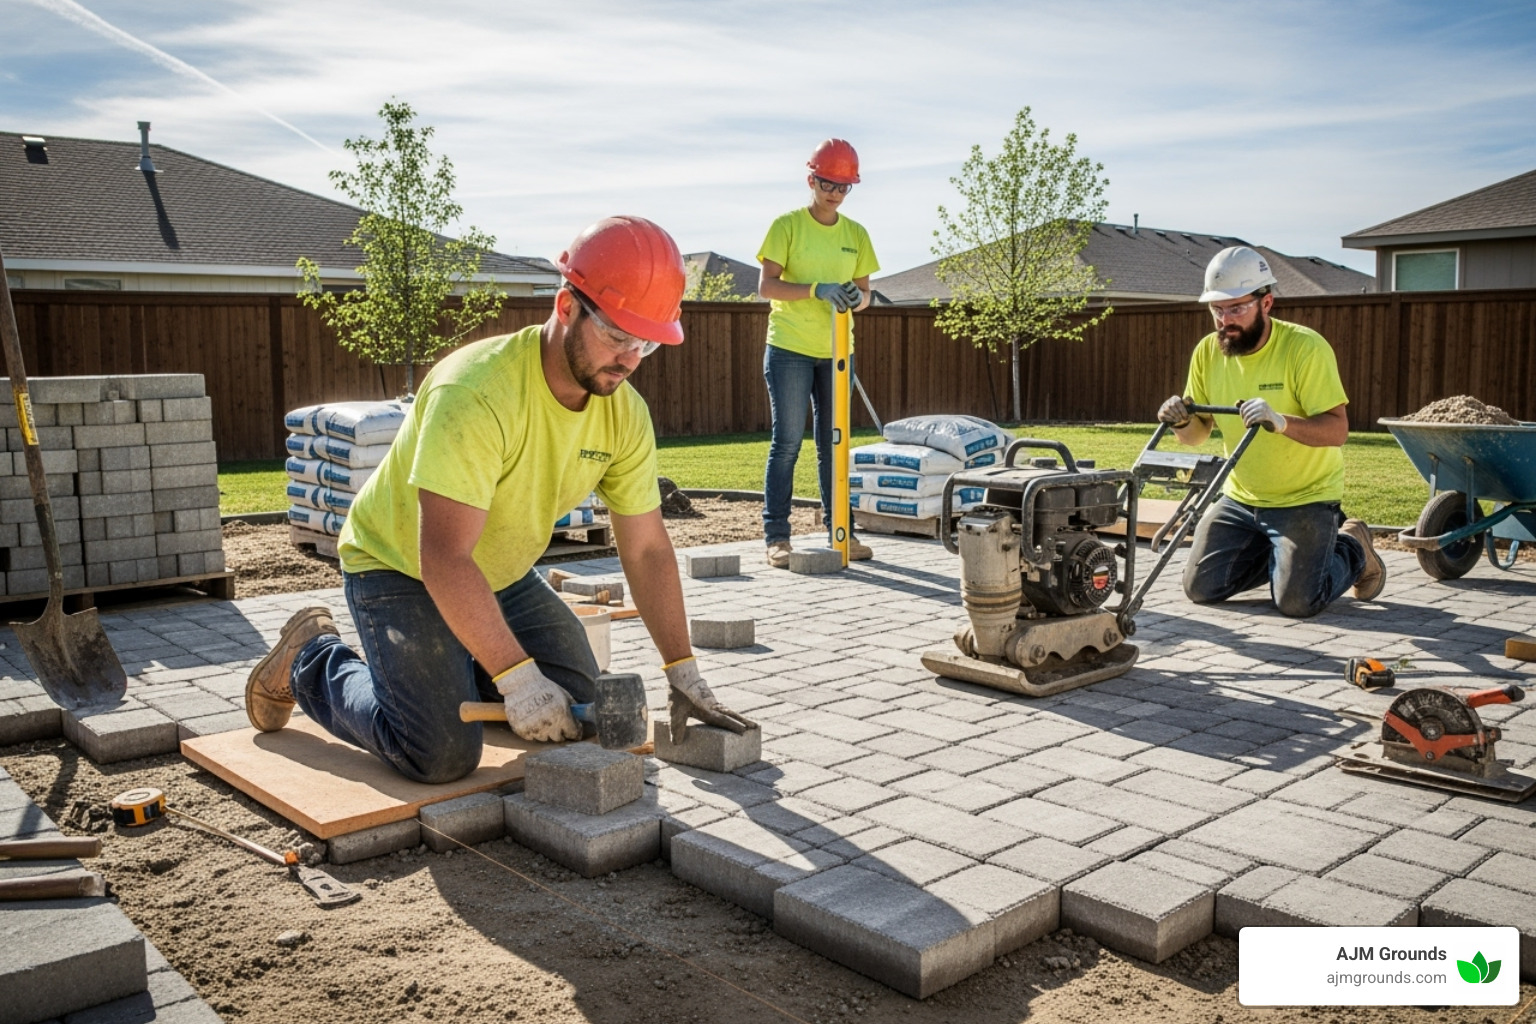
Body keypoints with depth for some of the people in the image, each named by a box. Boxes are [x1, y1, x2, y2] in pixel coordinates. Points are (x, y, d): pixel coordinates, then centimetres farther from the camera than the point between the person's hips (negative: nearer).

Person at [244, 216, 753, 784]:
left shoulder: (625, 413, -13)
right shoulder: (476, 394, -35)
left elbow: (647, 549, -7)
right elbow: (443, 560, -38)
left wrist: (685, 675, -11)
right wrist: (518, 679, -40)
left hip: (503, 575, 7)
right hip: (399, 566, -6)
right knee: (443, 754, -17)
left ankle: (458, 666, 23)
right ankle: (312, 662, 8)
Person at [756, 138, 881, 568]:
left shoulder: (856, 234, 11)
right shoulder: (786, 226, -2)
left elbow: (864, 292, 12)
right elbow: (766, 285, -10)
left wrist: (856, 297, -12)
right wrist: (817, 290, -24)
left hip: (837, 352, 5)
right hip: (789, 349, -4)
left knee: (834, 443, 9)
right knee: (787, 443, -4)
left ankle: (839, 530, 17)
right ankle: (776, 536, 1)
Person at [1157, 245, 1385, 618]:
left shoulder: (1306, 347, -19)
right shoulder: (1208, 351, -4)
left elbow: (1337, 430, -25)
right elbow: (1197, 433, 4)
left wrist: (1281, 421, -43)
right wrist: (1182, 421, -20)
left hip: (1306, 499, -5)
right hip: (1240, 499, 5)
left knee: (1297, 602, -15)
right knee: (1200, 587, -1)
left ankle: (1353, 550, 16)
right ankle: (1277, 553, 24)